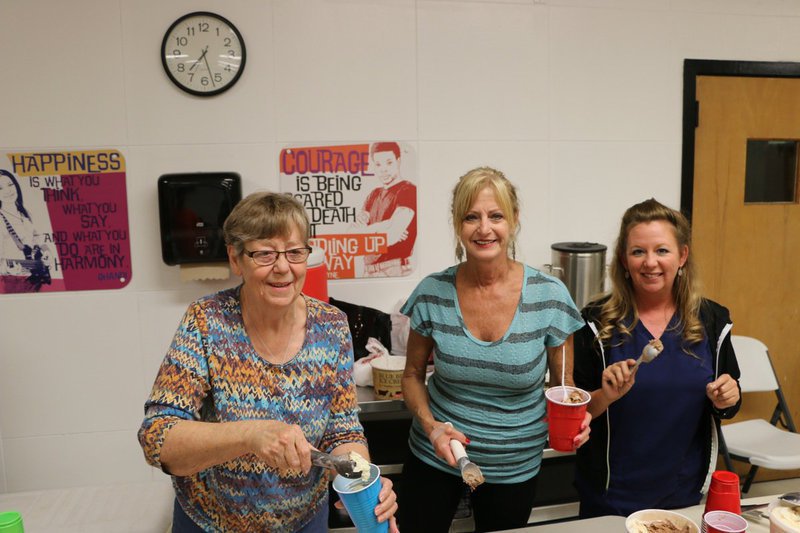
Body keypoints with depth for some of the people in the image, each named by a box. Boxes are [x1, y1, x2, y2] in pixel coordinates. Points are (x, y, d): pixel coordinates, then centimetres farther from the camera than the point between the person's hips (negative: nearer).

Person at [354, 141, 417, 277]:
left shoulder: (408, 190, -9)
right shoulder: (374, 194, 14)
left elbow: (391, 238, -18)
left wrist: (368, 229, -2)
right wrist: (383, 226, -12)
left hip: (395, 269, -6)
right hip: (369, 269, 6)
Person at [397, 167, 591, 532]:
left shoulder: (550, 296, -15)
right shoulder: (433, 293, -12)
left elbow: (564, 385, -2)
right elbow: (413, 374, 1)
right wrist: (430, 425, -16)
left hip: (514, 468, 0)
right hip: (433, 457, 1)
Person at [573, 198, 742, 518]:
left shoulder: (711, 320, -5)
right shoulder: (597, 323, -13)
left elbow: (725, 406, 7)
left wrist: (726, 400, -14)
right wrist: (605, 396, -27)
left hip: (684, 492, 3)